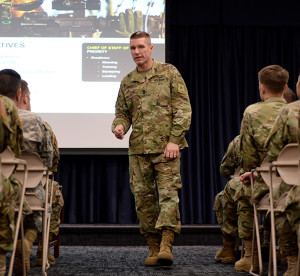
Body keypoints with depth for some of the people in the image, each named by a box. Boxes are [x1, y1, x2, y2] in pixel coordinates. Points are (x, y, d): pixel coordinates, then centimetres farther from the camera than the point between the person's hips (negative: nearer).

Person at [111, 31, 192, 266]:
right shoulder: (127, 82, 15)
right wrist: (119, 125, -5)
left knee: (168, 193, -12)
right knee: (143, 198, 3)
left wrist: (174, 139, -10)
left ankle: (166, 246, -16)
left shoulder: (169, 73, 3)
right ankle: (153, 248, 10)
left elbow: (183, 109, -1)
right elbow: (122, 112, 20)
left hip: (166, 147, -4)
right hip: (138, 149, 4)